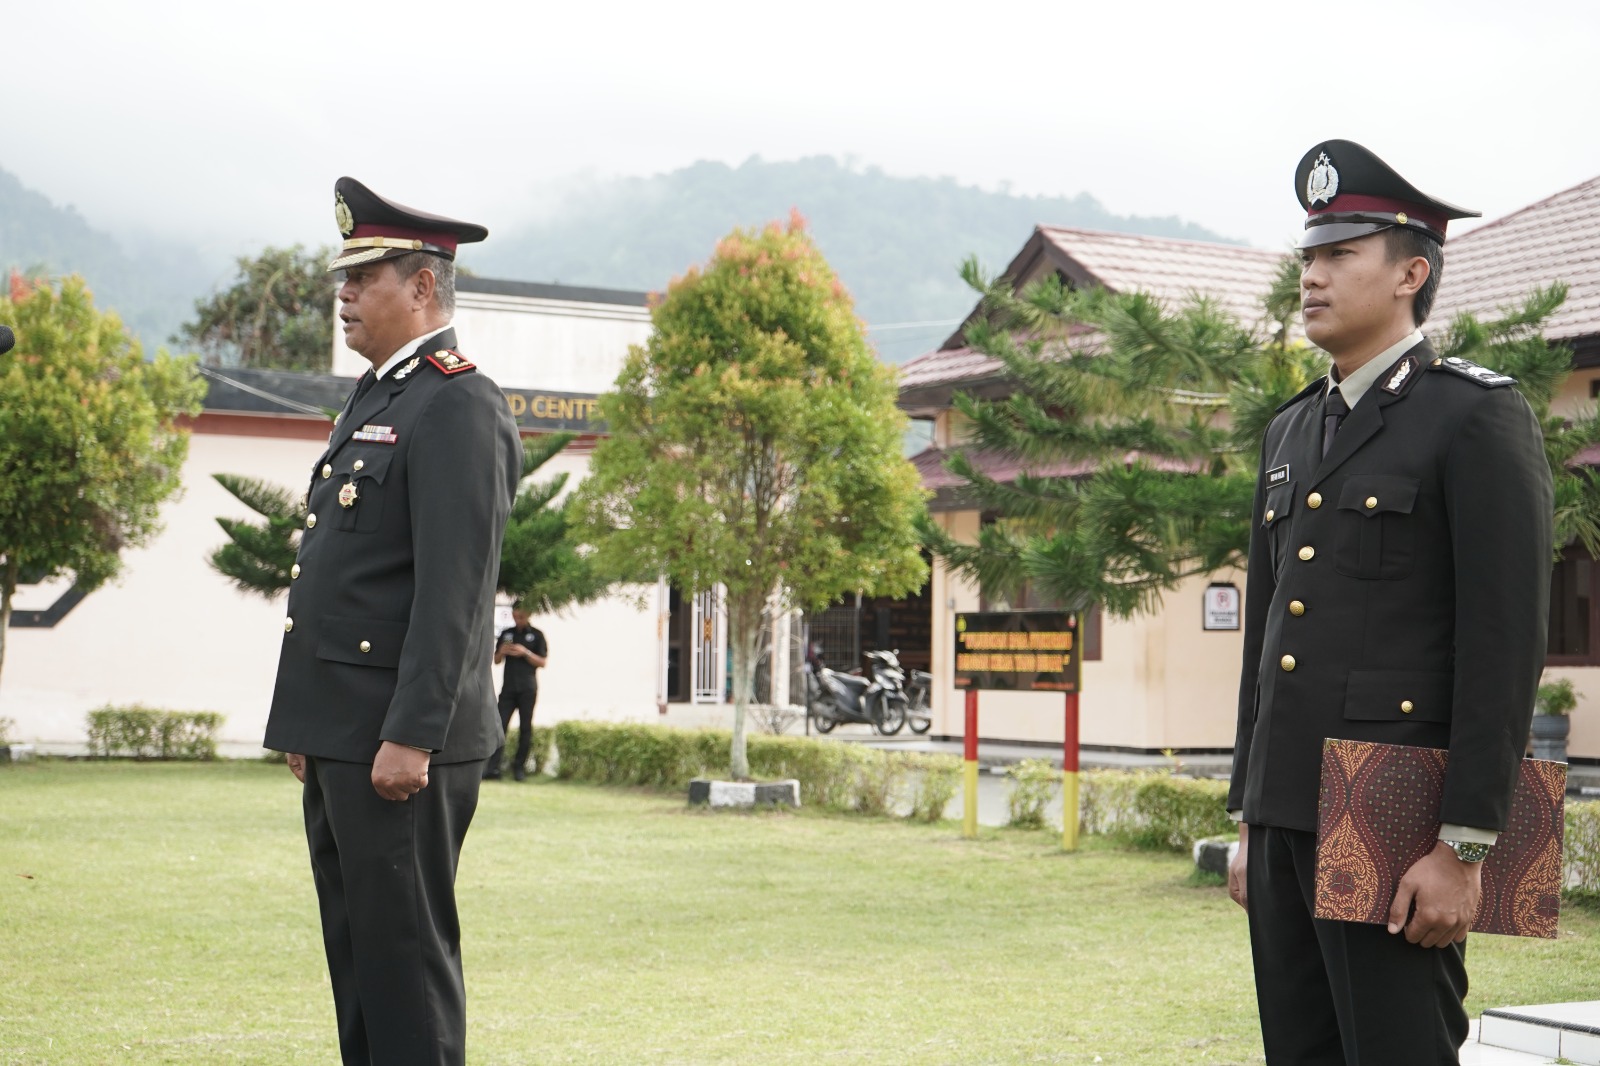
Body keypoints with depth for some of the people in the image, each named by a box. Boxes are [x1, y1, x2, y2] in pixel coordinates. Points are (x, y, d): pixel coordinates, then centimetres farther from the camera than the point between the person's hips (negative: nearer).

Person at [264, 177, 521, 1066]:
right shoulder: (375, 400, 18)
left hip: (402, 740, -10)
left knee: (406, 951, -4)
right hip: (340, 739, 10)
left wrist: (411, 736, -23)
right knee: (355, 948, 14)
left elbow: (454, 591, -20)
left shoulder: (458, 408, -13)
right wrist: (308, 724, 21)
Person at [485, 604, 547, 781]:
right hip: (508, 687, 3)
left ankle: (519, 767, 5)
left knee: (525, 728, -1)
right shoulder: (506, 634, 15)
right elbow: (496, 661, 18)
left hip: (527, 688, -3)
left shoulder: (536, 634, 5)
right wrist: (501, 652, -4)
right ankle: (493, 768, -12)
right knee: (500, 725, -7)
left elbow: (543, 662, 1)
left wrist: (525, 653, -13)